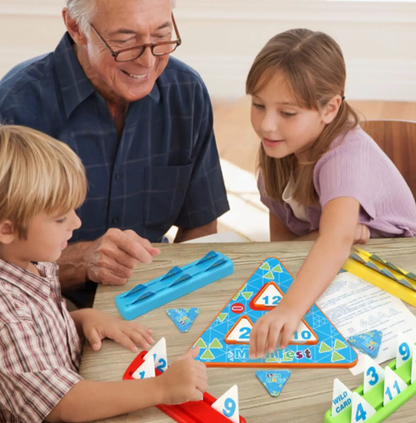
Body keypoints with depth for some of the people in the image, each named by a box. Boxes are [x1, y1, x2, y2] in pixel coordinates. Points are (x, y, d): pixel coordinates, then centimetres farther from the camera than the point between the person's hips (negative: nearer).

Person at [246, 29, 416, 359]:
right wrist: (325, 233, -27)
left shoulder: (346, 156, -31)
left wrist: (291, 308, -65)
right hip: (326, 267, 4)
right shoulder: (278, 150, -10)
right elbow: (280, 236, -5)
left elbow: (337, 240, -49)